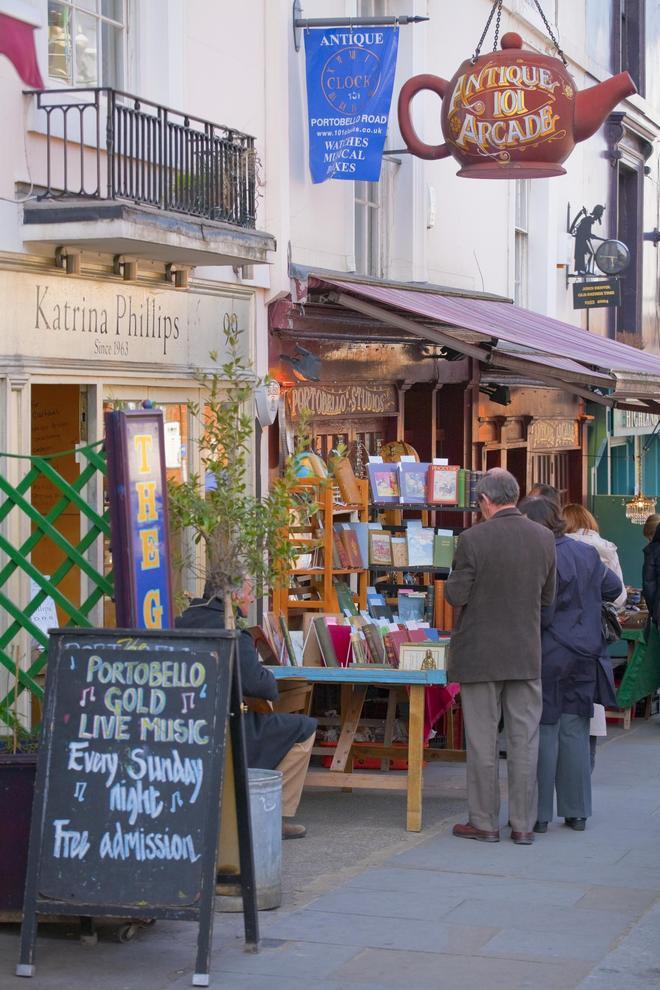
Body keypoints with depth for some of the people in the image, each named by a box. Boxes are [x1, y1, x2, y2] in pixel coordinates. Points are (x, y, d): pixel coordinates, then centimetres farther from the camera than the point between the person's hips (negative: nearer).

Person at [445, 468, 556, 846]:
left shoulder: (473, 539, -14)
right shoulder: (544, 538, 0)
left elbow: (456, 595, -11)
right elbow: (549, 597, 7)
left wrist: (453, 583, 11)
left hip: (480, 654, -3)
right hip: (527, 655, 3)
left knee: (482, 743, 5)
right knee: (524, 740, 8)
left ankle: (485, 822, 11)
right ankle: (524, 824, 11)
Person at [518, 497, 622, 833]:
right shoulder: (587, 553, 5)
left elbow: (540, 614, -19)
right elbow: (613, 587, 18)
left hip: (547, 656, -6)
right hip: (583, 656, 6)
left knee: (543, 733, 1)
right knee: (575, 732, 12)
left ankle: (540, 814, 4)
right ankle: (576, 812, 17)